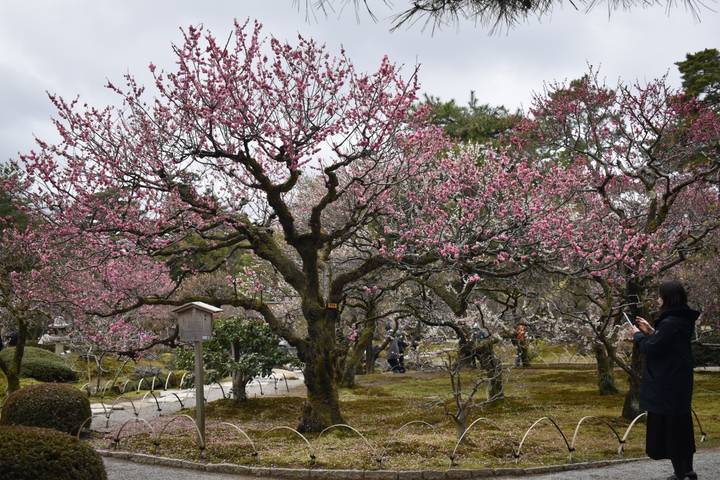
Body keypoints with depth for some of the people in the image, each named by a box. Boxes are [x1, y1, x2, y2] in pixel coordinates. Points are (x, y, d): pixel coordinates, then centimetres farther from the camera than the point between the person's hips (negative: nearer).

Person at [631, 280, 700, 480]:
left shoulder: (670, 323, -22)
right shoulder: (682, 320, 8)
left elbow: (652, 349, -19)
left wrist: (638, 335, -2)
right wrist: (650, 332, 11)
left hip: (667, 386, -10)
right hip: (680, 382, 10)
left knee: (669, 428, -1)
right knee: (681, 426, 16)